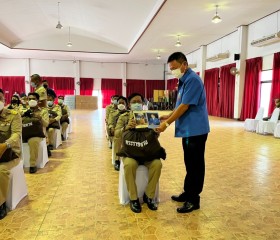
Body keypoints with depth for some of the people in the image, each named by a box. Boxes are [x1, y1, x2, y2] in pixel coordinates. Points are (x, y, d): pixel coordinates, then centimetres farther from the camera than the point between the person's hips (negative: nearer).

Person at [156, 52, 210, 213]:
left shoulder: (192, 79, -15)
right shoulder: (184, 81, 15)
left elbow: (185, 106, -19)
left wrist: (167, 123, -15)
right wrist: (167, 117, 11)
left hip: (195, 130, -10)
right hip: (188, 130, 10)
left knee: (195, 165, 1)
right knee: (190, 164, 17)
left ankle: (194, 199, 12)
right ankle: (188, 193, 30)